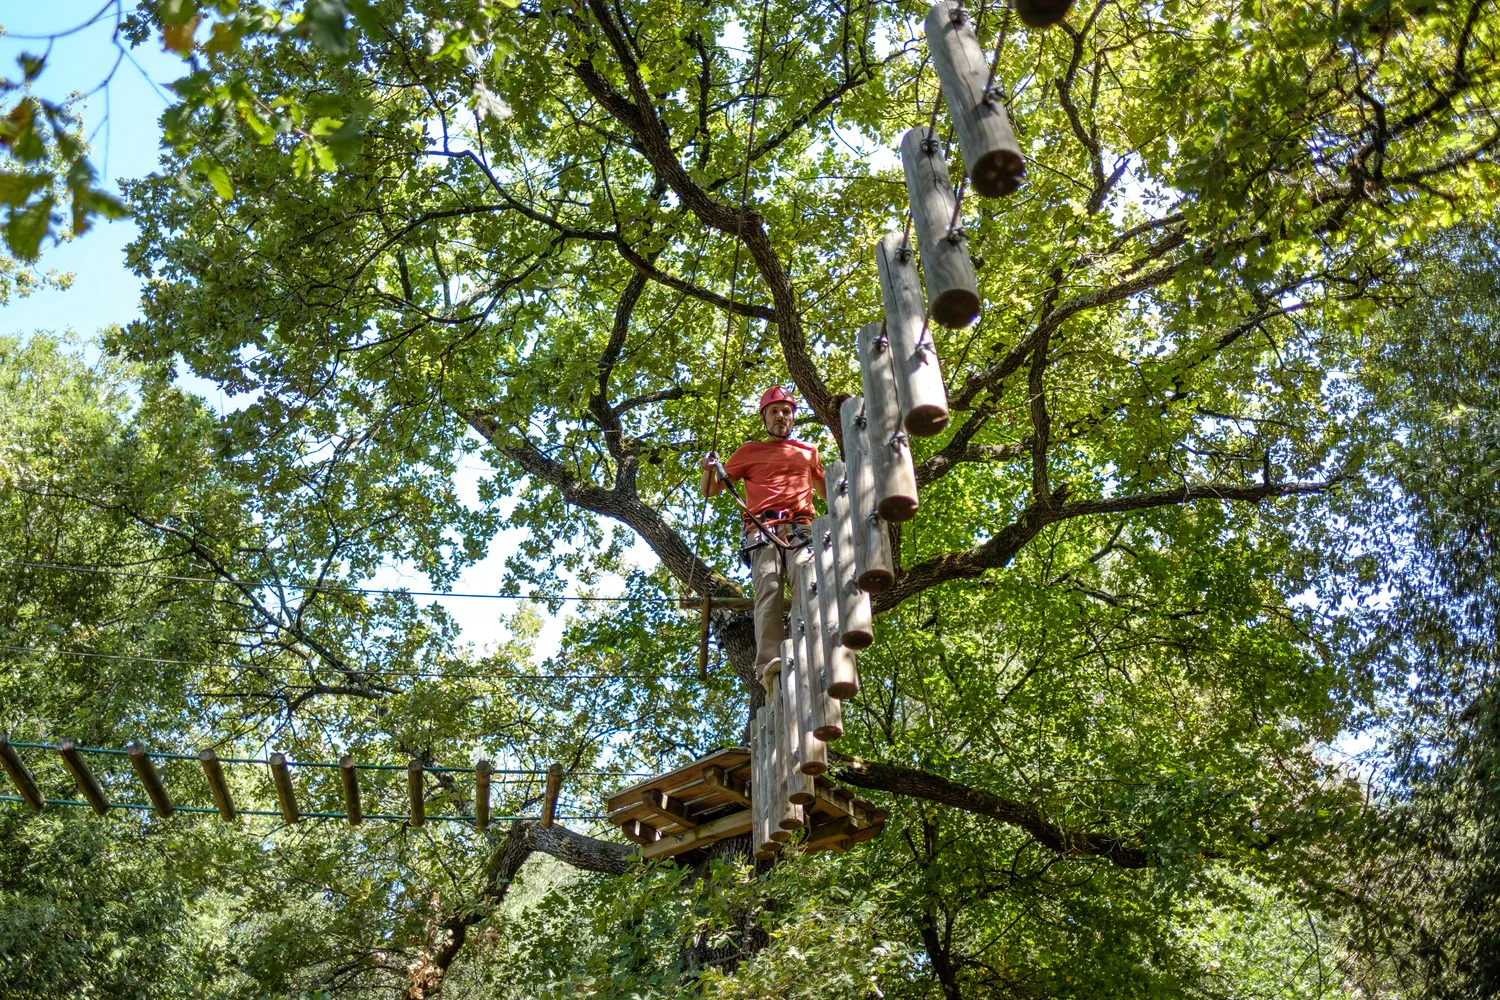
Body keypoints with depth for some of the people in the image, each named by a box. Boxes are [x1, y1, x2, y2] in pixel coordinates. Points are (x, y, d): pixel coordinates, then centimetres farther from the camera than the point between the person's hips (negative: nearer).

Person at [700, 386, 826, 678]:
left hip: (802, 526, 1)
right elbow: (711, 490, 22)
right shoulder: (749, 451, 24)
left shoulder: (808, 452, 30)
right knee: (769, 591, -21)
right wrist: (709, 470, 0)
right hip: (763, 531, -1)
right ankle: (770, 661, -32)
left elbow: (826, 492, 41)